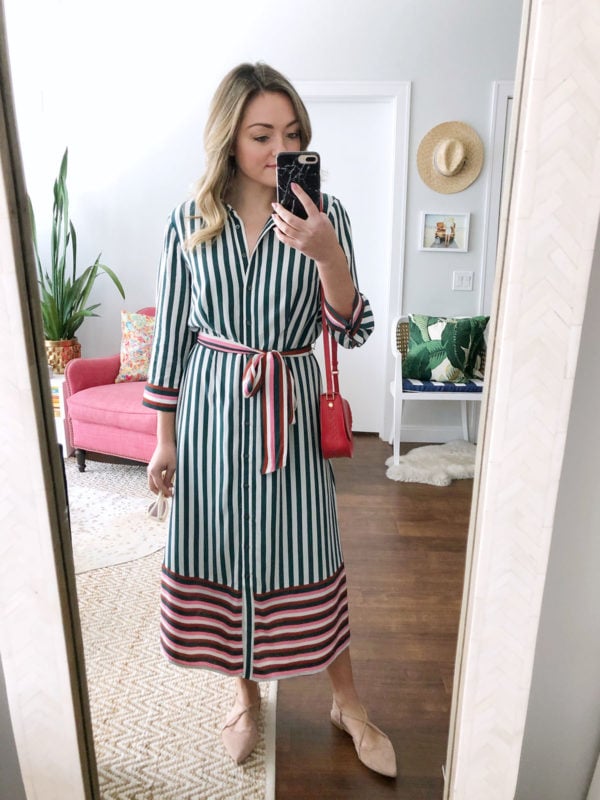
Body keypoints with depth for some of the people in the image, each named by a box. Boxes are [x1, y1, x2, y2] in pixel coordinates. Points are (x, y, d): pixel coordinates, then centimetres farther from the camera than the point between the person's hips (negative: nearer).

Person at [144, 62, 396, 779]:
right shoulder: (190, 223, 0)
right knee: (222, 552, 12)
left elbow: (353, 331, -8)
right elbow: (171, 334, 3)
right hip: (212, 405, 1)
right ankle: (246, 694, 40)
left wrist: (325, 254, -26)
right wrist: (165, 438, 4)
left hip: (291, 406, -1)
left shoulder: (324, 215, -2)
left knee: (306, 556, 8)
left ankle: (347, 704, 35)